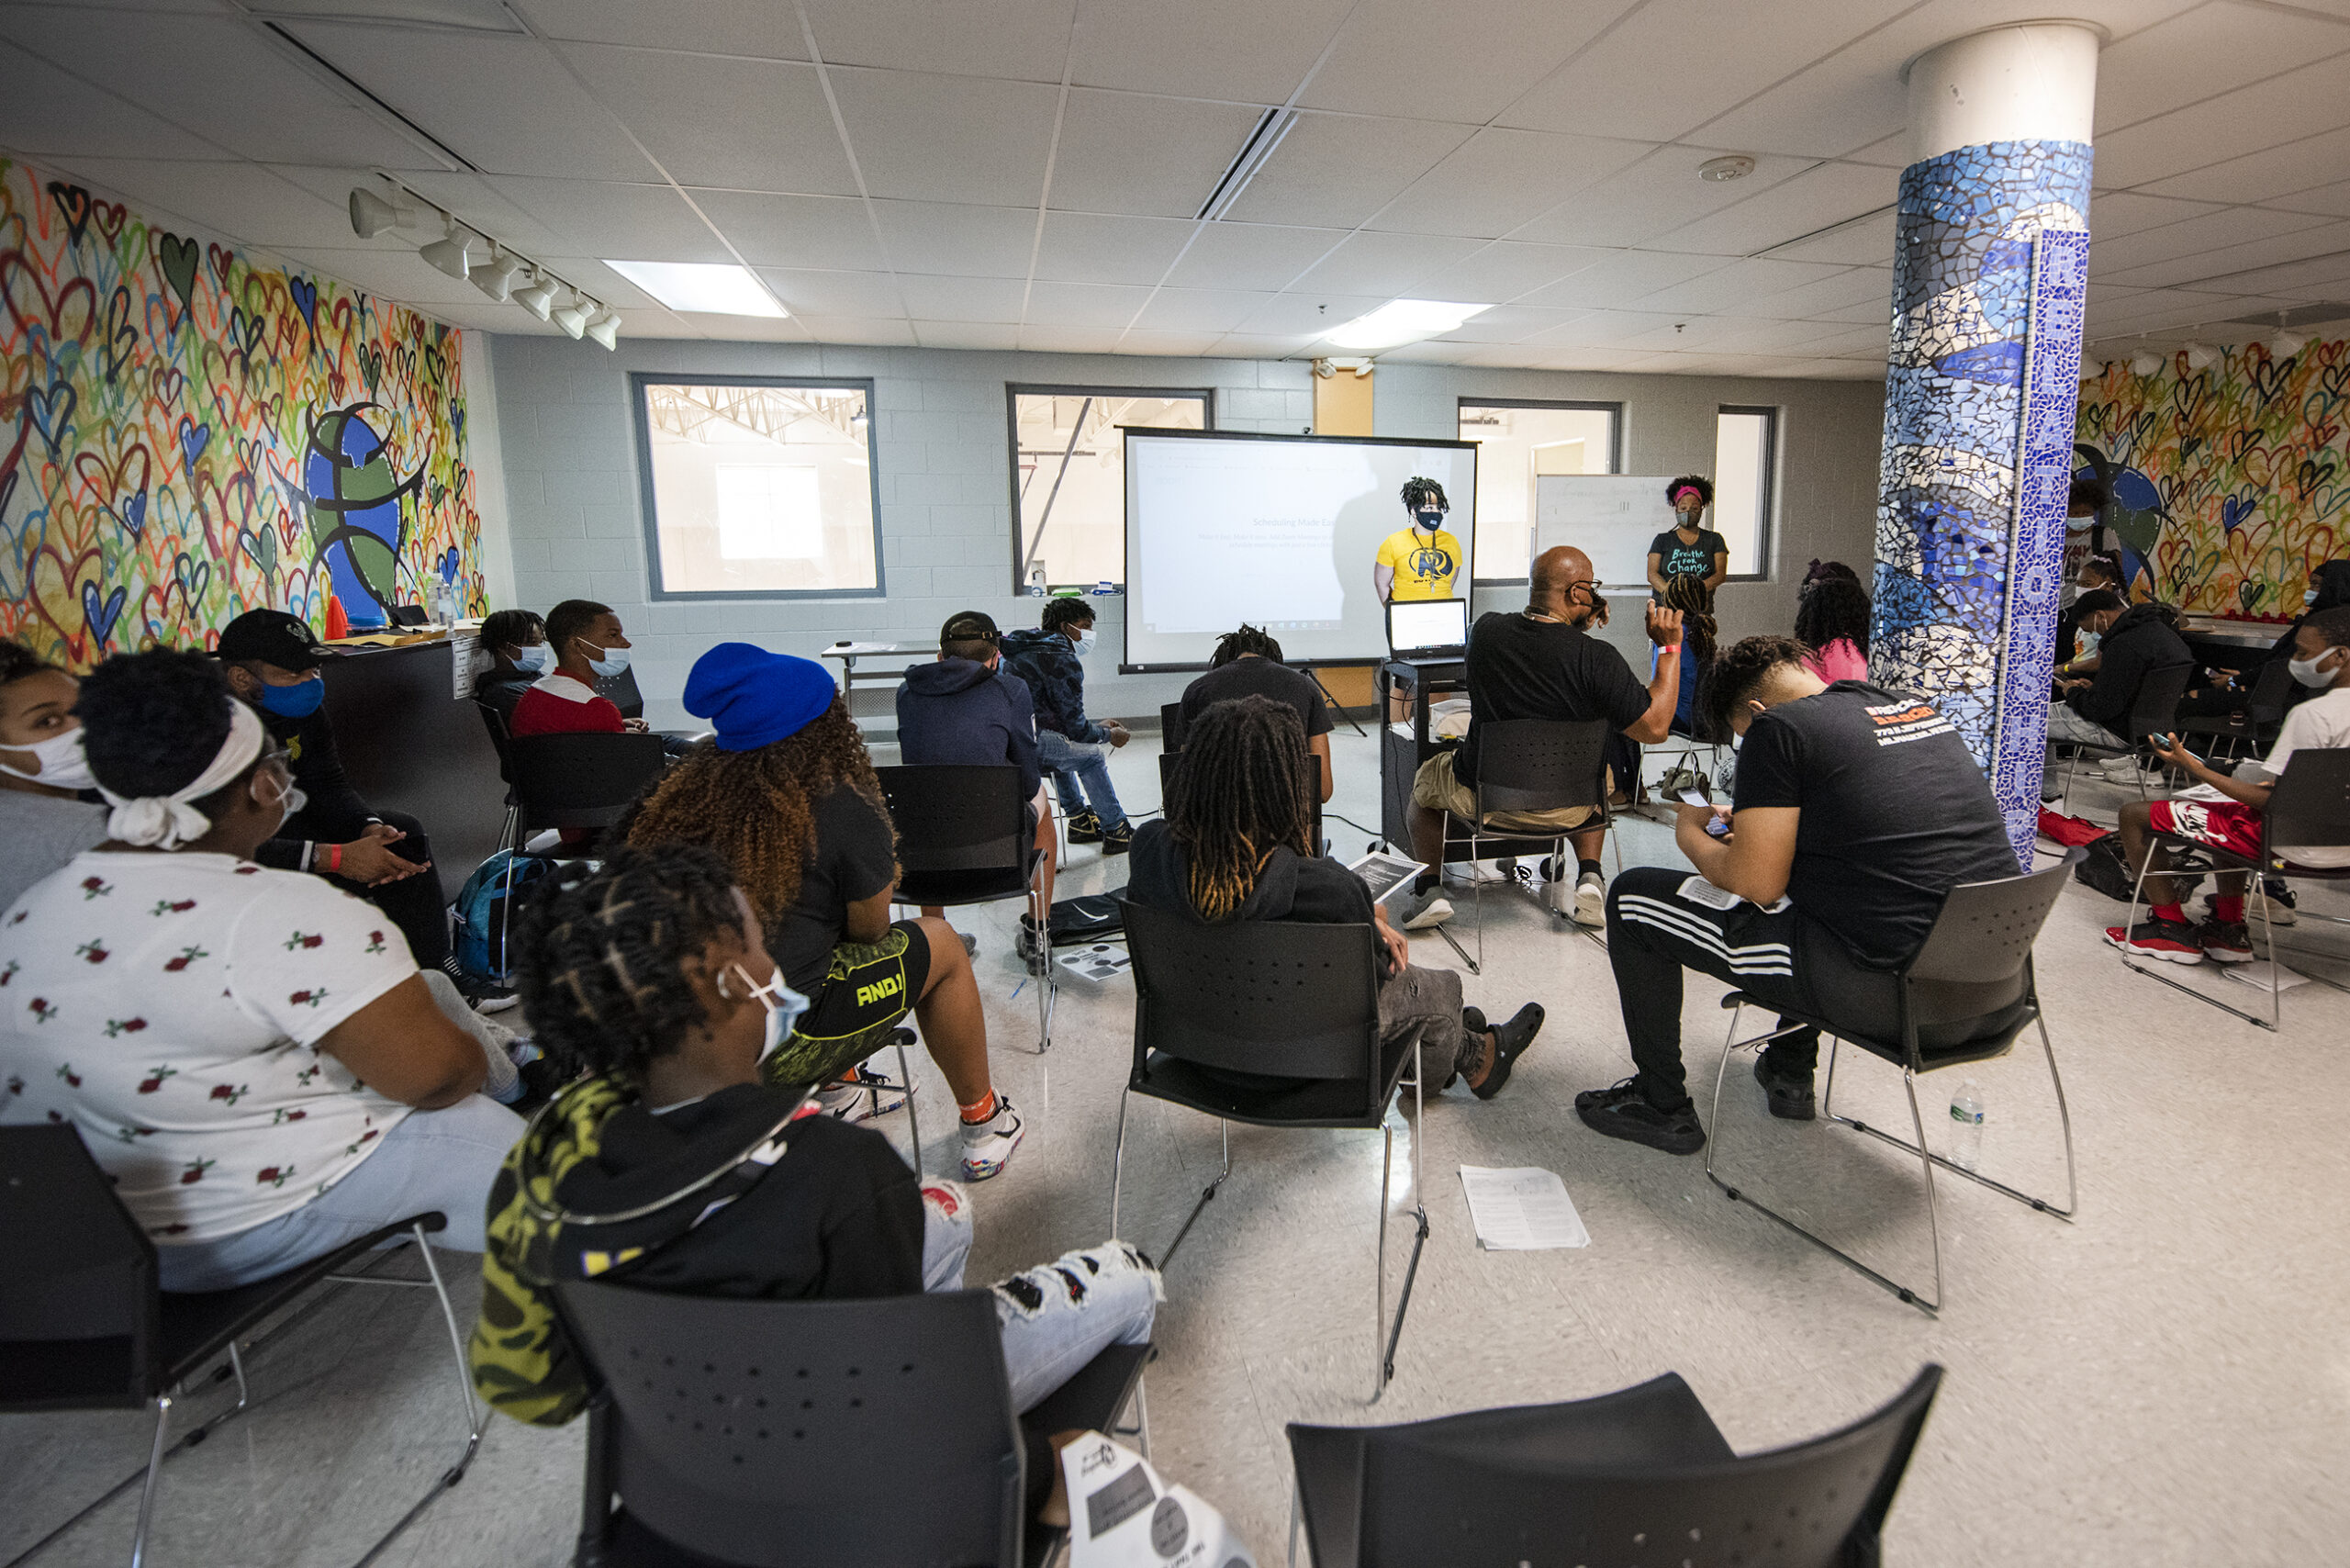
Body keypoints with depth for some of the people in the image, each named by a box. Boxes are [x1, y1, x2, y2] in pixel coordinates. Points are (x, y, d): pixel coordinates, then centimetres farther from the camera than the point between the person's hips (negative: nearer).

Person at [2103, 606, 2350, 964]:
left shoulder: (2312, 714, -23)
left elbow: (2270, 802, -23)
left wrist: (2193, 767, -17)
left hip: (2296, 845, -10)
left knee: (2134, 813, -3)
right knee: (2230, 809, 38)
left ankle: (2173, 928, 7)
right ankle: (2229, 928, 30)